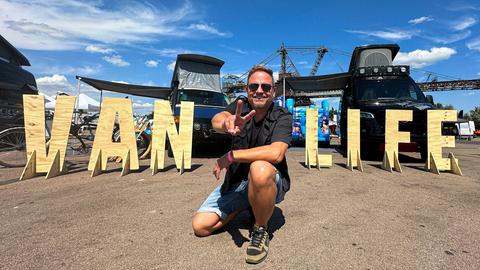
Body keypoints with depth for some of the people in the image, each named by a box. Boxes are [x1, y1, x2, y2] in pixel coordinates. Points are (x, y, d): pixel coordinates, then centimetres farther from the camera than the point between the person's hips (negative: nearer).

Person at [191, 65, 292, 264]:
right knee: (200, 226, -4)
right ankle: (246, 205, 20)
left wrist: (230, 157, -28)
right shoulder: (241, 106, -4)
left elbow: (276, 153, -32)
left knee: (260, 169, -39)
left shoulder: (282, 117, -13)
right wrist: (226, 123, -51)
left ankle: (260, 231, -12)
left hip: (270, 183, -4)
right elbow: (217, 120, -26)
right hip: (235, 182, 4)